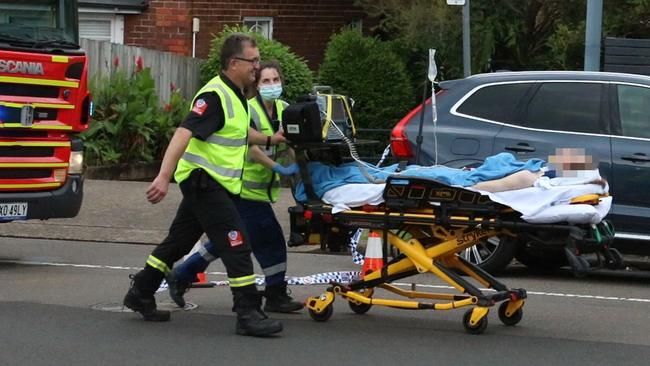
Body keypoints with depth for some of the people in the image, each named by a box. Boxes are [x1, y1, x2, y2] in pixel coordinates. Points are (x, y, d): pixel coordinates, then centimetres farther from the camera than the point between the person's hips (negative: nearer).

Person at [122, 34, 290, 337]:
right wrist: (163, 177, -38)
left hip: (212, 183, 10)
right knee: (236, 244, -13)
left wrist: (270, 140, 37)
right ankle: (248, 313, -12)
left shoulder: (235, 96, 12)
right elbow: (183, 134, -29)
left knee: (179, 240, 18)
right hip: (203, 179, -10)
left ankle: (140, 294, 30)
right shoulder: (214, 96, -19)